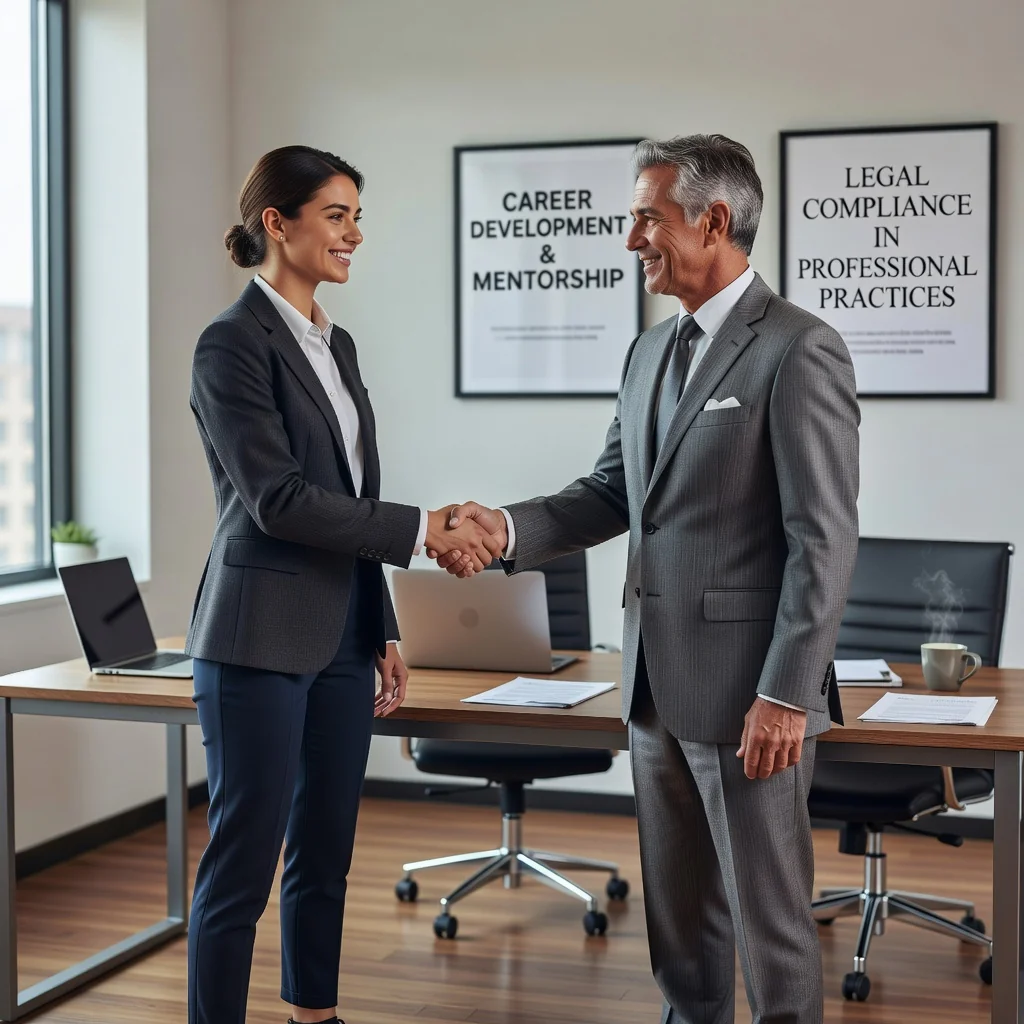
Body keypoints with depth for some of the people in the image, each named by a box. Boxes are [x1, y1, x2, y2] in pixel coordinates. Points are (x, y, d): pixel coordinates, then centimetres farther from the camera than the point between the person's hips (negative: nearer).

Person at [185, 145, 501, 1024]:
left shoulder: (337, 344, 14)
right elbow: (280, 500, -19)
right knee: (244, 859, -2)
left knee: (326, 852, 14)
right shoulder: (234, 342, -11)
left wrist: (383, 632, 16)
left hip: (341, 635, 8)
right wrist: (423, 529, -19)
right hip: (263, 637, -8)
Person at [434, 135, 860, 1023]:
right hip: (658, 682, 8)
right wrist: (509, 527, -3)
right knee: (678, 910, 18)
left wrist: (786, 694, -19)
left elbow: (824, 540, -16)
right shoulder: (651, 351, 13)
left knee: (768, 914, 4)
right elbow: (614, 492, 15)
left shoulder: (800, 350, -13)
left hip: (748, 688, -8)